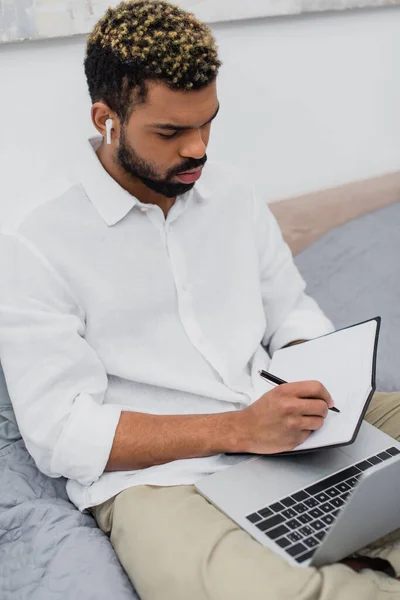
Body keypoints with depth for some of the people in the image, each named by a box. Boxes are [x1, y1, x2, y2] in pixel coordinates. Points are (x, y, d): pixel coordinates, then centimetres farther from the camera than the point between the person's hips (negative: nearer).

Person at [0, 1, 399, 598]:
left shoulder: (234, 194, 12)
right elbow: (62, 434, -11)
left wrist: (322, 375, -4)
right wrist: (239, 430, -19)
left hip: (289, 433, 6)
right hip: (158, 478, -5)